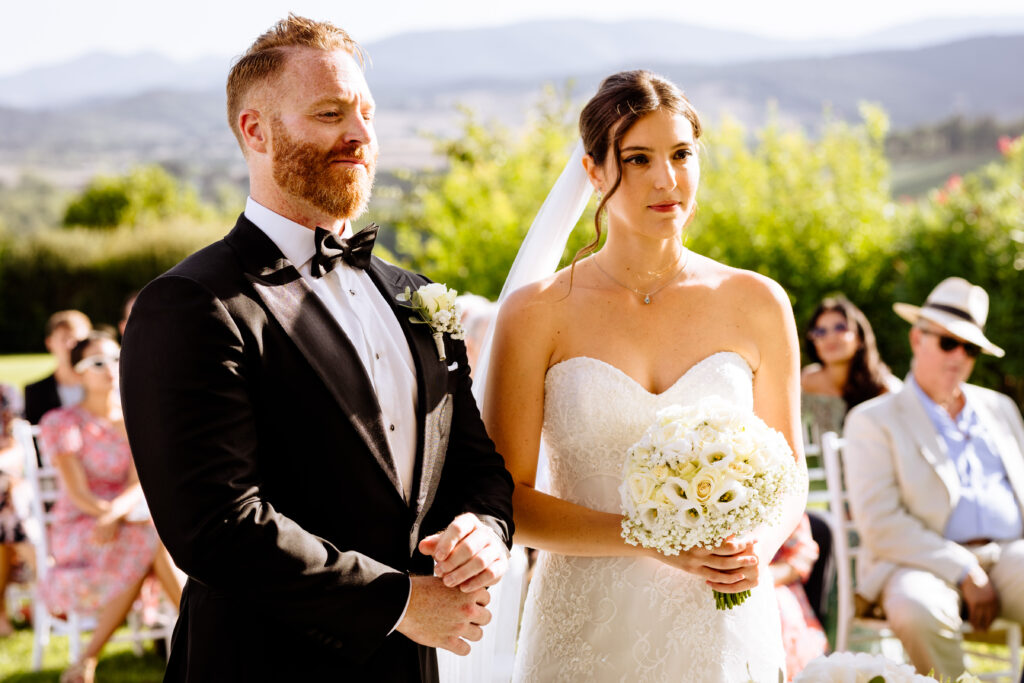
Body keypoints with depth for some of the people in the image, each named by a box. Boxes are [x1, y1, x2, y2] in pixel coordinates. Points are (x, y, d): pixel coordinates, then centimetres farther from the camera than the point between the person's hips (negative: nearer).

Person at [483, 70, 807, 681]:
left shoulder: (757, 304, 2)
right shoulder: (536, 314, -4)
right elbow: (507, 498, -5)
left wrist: (759, 545, -12)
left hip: (723, 633, 2)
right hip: (586, 632, -1)